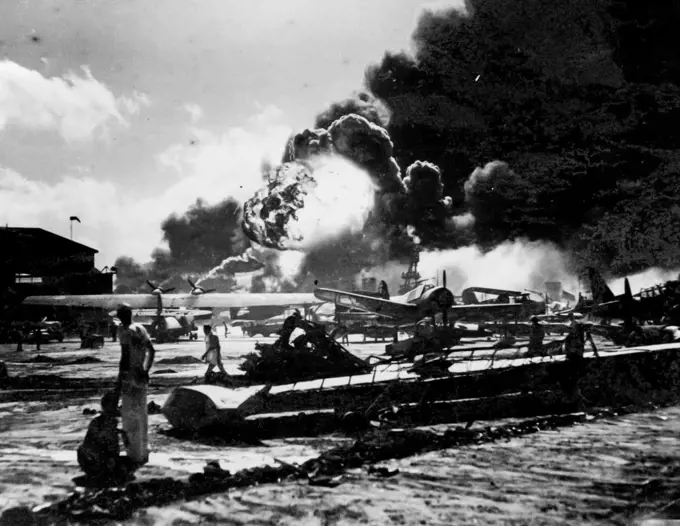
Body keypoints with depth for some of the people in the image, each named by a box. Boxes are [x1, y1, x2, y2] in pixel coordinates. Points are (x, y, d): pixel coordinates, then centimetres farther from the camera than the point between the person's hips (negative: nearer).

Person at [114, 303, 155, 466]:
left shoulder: (124, 331, -15)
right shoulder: (140, 328, 8)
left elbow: (125, 356, -20)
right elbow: (151, 351, 13)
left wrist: (119, 381, -15)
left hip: (130, 376, -7)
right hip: (142, 376, 7)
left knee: (130, 416, 1)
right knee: (141, 413, 17)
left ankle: (135, 455, 5)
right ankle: (143, 452, 27)